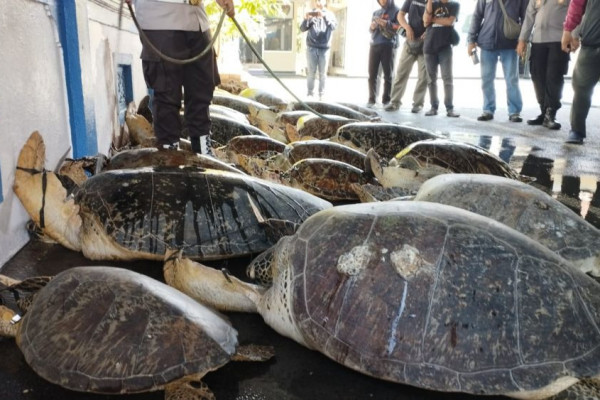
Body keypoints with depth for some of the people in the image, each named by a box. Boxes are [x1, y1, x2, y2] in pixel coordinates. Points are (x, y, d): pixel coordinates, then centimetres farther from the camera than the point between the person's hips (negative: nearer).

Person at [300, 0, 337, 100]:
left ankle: (321, 95, 6)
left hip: (324, 48, 0)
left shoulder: (329, 14, 10)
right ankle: (310, 94, 5)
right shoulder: (310, 14, 10)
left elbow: (333, 26, -8)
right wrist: (306, 19, -18)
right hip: (311, 48, 0)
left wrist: (324, 16, -21)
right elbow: (302, 28, 1)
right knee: (311, 72, -1)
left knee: (323, 73, 1)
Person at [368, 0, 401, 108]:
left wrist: (385, 23, -16)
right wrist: (372, 27, -1)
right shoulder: (376, 12, 22)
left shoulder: (396, 11, 7)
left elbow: (399, 27, -4)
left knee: (388, 74, -5)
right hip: (374, 45, 4)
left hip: (388, 46, -4)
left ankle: (386, 100, -4)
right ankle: (371, 99, 0)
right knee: (372, 74, -2)